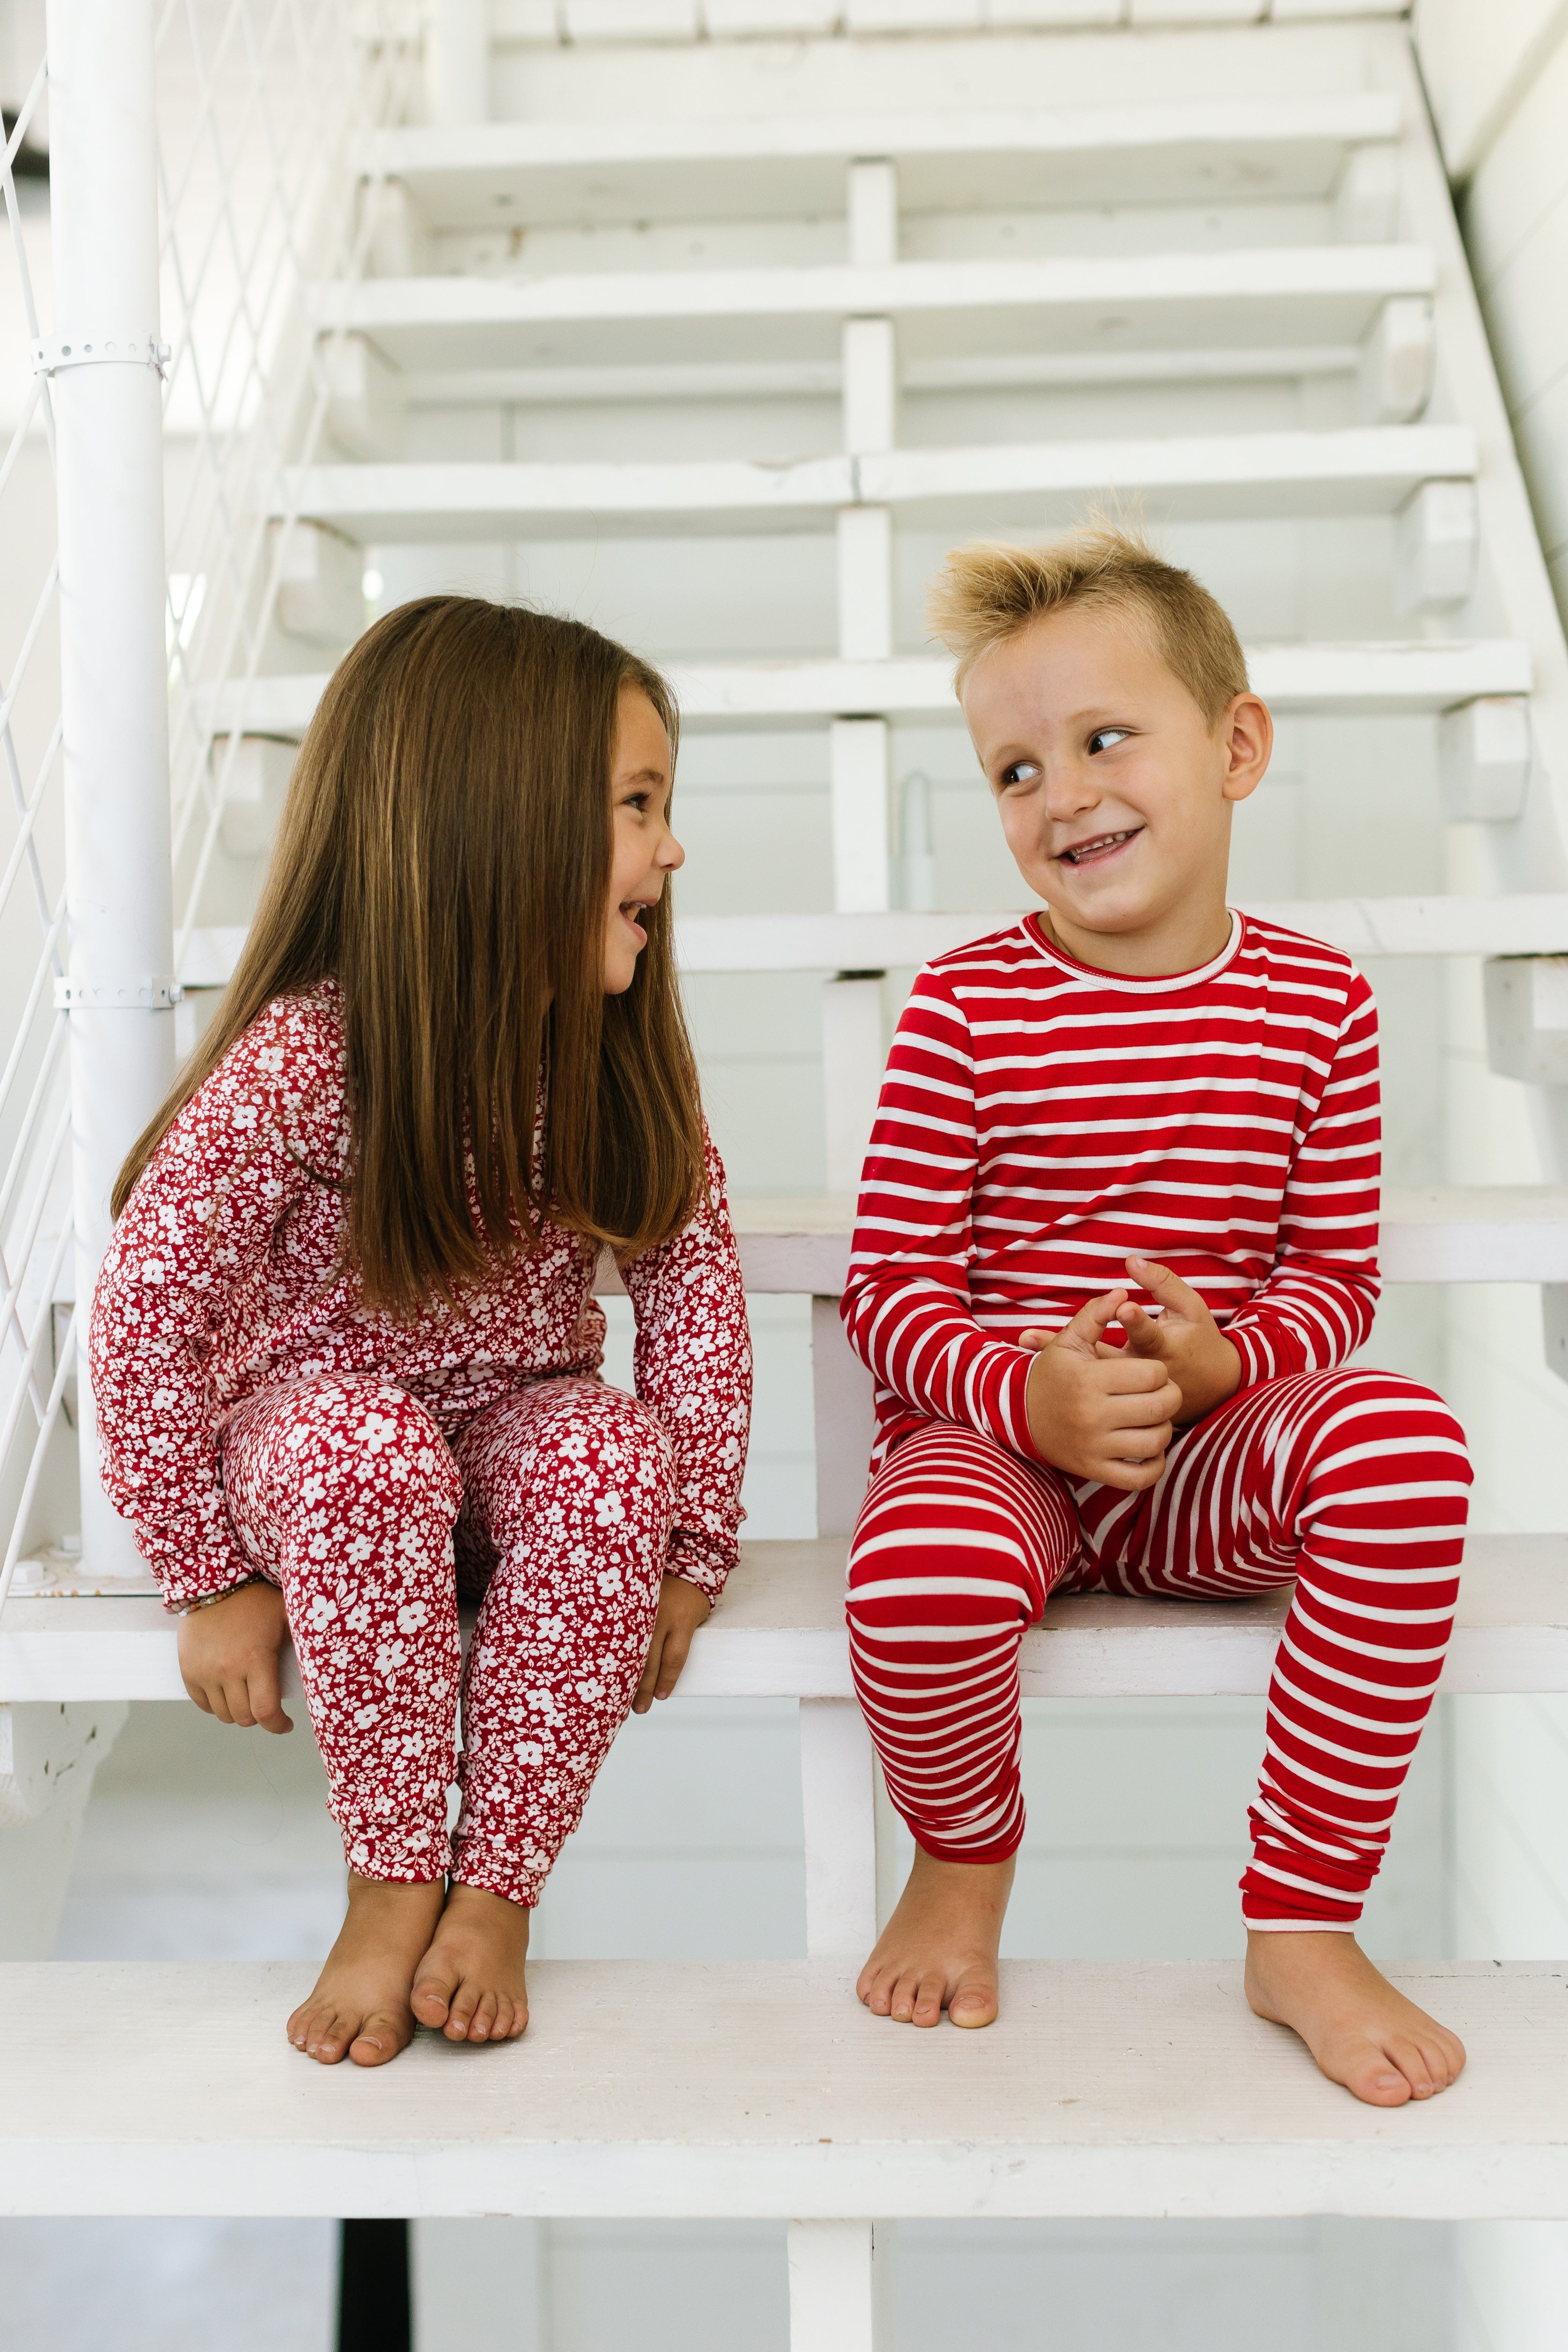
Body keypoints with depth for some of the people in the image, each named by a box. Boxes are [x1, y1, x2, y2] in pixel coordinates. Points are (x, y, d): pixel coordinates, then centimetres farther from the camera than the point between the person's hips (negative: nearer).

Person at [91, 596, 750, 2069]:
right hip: (320, 1423, -3)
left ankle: (493, 1891, -17)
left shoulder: (623, 1067, -11)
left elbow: (696, 1297, -6)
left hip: (525, 1423, 3)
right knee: (366, 1455, -37)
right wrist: (214, 1575, -14)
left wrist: (691, 1549, -10)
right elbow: (147, 1307, -18)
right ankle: (393, 1884, -19)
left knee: (614, 1458, -30)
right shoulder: (299, 1063, -24)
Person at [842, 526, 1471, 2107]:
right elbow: (891, 1285, -4)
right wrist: (1027, 1391, -23)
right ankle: (964, 1862, 3)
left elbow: (1337, 1270, 6)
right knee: (925, 1583, -37)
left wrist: (1231, 1359, -16)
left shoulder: (1315, 1002, 3)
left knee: (1402, 1435, -30)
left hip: (1211, 1450, 2)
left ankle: (1302, 1930, -13)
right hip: (994, 1440, -2)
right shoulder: (964, 1011, -5)